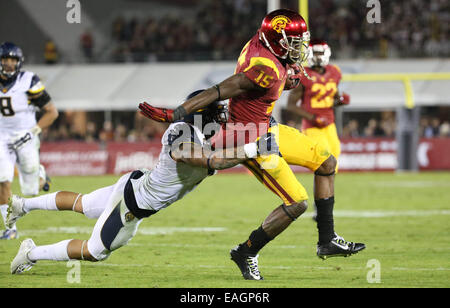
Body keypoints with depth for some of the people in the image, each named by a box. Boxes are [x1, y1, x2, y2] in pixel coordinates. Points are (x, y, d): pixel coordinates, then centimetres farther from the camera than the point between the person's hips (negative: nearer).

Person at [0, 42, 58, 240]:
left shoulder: (29, 82, -13)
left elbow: (52, 112, -8)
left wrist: (32, 132, -17)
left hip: (26, 140, -2)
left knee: (30, 191, 3)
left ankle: (40, 175, 40)